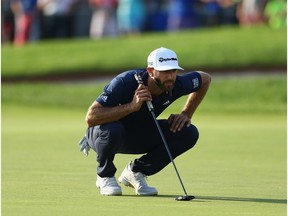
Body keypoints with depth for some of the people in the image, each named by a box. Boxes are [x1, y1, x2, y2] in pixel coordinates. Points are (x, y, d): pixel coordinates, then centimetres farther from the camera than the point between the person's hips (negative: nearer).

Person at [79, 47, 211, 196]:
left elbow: (205, 78, 4)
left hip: (140, 137, 5)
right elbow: (90, 118, -41)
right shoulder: (125, 82, -34)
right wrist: (131, 106, -47)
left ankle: (136, 171, 1)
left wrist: (186, 114, -6)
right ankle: (105, 177, -9)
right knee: (112, 129, -42)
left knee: (189, 133, -14)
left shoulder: (176, 85, -20)